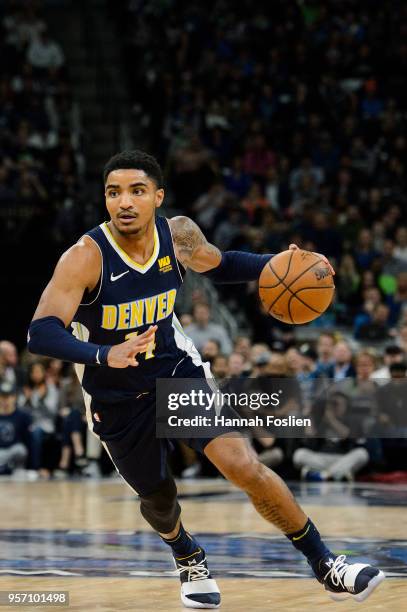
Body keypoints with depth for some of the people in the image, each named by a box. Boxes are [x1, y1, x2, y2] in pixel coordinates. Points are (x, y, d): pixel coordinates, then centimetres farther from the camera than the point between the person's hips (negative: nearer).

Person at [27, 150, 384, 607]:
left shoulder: (178, 233, -12)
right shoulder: (85, 257, -26)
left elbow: (220, 266, 11)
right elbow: (41, 334, -36)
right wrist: (105, 354, -54)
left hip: (178, 369, 2)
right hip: (117, 399, -2)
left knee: (245, 468, -15)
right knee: (158, 500, 16)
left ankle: (325, 568, -1)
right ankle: (189, 560, 51)